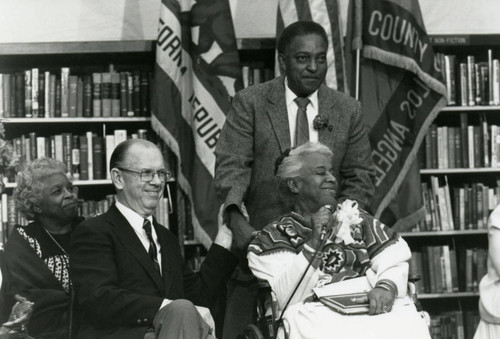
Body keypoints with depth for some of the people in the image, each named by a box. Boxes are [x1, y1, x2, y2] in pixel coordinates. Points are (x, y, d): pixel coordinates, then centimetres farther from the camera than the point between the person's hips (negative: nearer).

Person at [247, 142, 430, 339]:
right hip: (318, 312, -4)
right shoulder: (273, 236, 12)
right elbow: (286, 298, -2)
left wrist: (387, 286, -10)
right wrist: (314, 242, -11)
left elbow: (394, 260, 12)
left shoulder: (354, 216, 24)